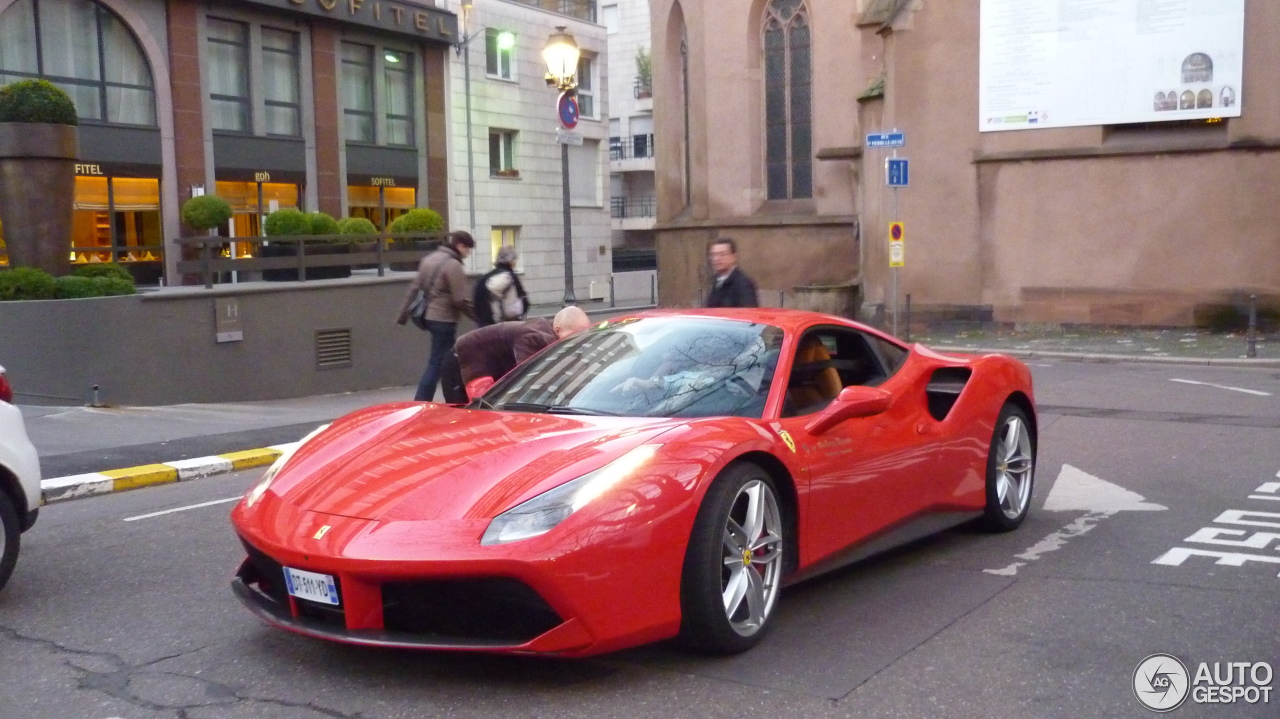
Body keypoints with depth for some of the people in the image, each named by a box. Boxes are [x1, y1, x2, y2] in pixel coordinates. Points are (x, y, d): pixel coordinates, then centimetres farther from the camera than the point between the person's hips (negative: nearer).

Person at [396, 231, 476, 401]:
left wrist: (403, 313, 15)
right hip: (444, 319, -9)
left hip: (430, 316, 9)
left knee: (442, 361, 16)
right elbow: (461, 300, -19)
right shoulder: (453, 265, -16)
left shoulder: (430, 258, 12)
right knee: (437, 364, -7)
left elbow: (414, 288, 13)